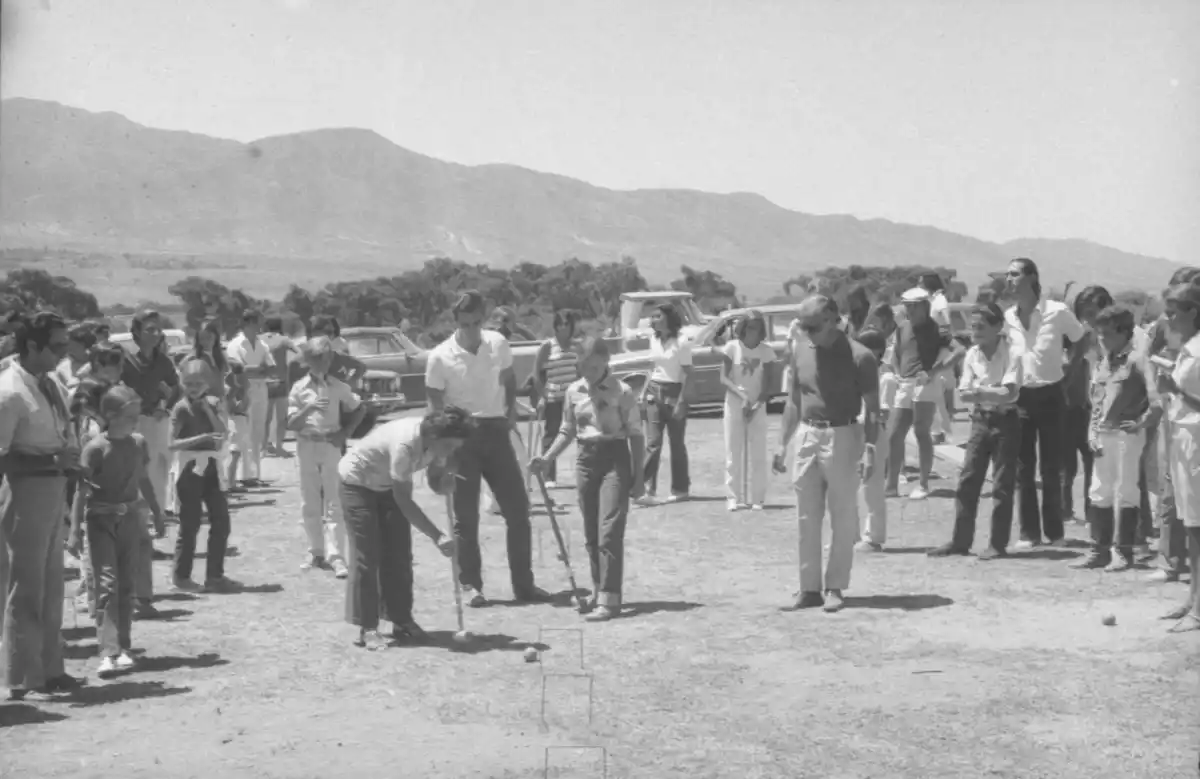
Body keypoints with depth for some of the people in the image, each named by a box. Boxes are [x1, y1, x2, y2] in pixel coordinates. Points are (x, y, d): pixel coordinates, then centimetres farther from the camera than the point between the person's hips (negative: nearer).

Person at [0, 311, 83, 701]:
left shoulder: (53, 386, 8)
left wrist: (69, 457, -2)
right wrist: (51, 460, -24)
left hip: (54, 490, 9)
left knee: (51, 587, 16)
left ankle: (49, 670, 28)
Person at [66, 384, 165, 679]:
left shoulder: (138, 444, 3)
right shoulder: (95, 448, -13)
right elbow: (81, 491, -12)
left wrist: (157, 516, 20)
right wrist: (75, 531, -15)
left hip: (130, 518, 5)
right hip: (101, 520, -5)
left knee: (127, 586, 8)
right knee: (106, 585, -9)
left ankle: (124, 649, 14)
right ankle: (108, 653, -11)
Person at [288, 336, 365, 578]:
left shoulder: (339, 388, 1)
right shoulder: (299, 389, 0)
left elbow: (359, 410, 13)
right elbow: (291, 424, -3)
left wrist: (345, 433, 0)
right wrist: (309, 408, -19)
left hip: (331, 447, -1)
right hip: (307, 447, 1)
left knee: (334, 503, -5)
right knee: (310, 504, 8)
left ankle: (335, 556, -8)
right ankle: (316, 551, 20)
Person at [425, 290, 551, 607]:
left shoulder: (498, 344, -1)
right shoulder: (440, 357, -11)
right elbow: (436, 406, -6)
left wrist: (511, 409, 3)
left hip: (496, 430, 4)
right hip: (461, 436, -4)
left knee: (518, 508, 4)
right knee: (465, 516, 1)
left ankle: (524, 584, 13)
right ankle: (471, 585, 13)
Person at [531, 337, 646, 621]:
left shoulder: (622, 392, -8)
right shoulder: (574, 392, 5)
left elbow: (635, 434, -3)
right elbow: (568, 431, 15)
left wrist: (638, 476, -5)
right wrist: (547, 459, 2)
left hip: (615, 459, -5)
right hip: (586, 459, 5)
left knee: (609, 531, -12)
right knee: (591, 533, 9)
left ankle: (609, 599, -13)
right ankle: (599, 591, 22)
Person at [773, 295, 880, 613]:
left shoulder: (859, 357, -9)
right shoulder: (802, 351, 6)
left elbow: (872, 408, -8)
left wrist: (869, 449, -16)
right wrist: (783, 443, 11)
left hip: (843, 438, -5)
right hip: (807, 436, 5)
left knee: (843, 519, 3)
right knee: (807, 519, 7)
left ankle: (835, 587, 12)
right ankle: (810, 587, 14)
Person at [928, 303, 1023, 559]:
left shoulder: (1011, 353, -13)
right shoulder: (971, 354, 1)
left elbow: (1009, 392, -22)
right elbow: (965, 391, -3)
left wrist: (980, 391, -28)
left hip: (1005, 420, -5)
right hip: (981, 420, 5)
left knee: (1002, 485, 0)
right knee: (967, 480, 4)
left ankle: (998, 544, 8)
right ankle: (960, 541, 11)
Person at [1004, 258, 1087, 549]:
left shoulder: (1057, 312, -11)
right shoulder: (1007, 317, 1)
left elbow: (1081, 342, 4)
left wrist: (1067, 368, -5)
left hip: (1049, 396, -3)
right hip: (1019, 396, 3)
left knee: (1051, 468, 3)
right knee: (1023, 469, 5)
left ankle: (1054, 531, 13)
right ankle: (1029, 532, 11)